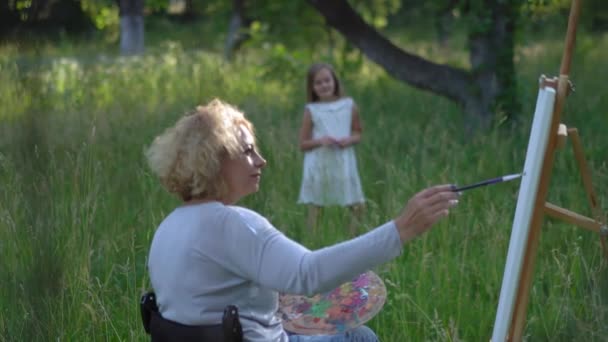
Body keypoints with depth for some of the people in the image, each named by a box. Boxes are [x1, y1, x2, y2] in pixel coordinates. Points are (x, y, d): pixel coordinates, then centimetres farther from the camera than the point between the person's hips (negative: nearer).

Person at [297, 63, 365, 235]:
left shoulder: (349, 105, 3)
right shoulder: (311, 110, -1)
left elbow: (358, 133, 12)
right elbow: (303, 144, 2)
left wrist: (350, 140, -10)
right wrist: (320, 141, -17)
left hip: (343, 164, 1)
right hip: (318, 165, -1)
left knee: (357, 207, 0)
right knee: (315, 207, 2)